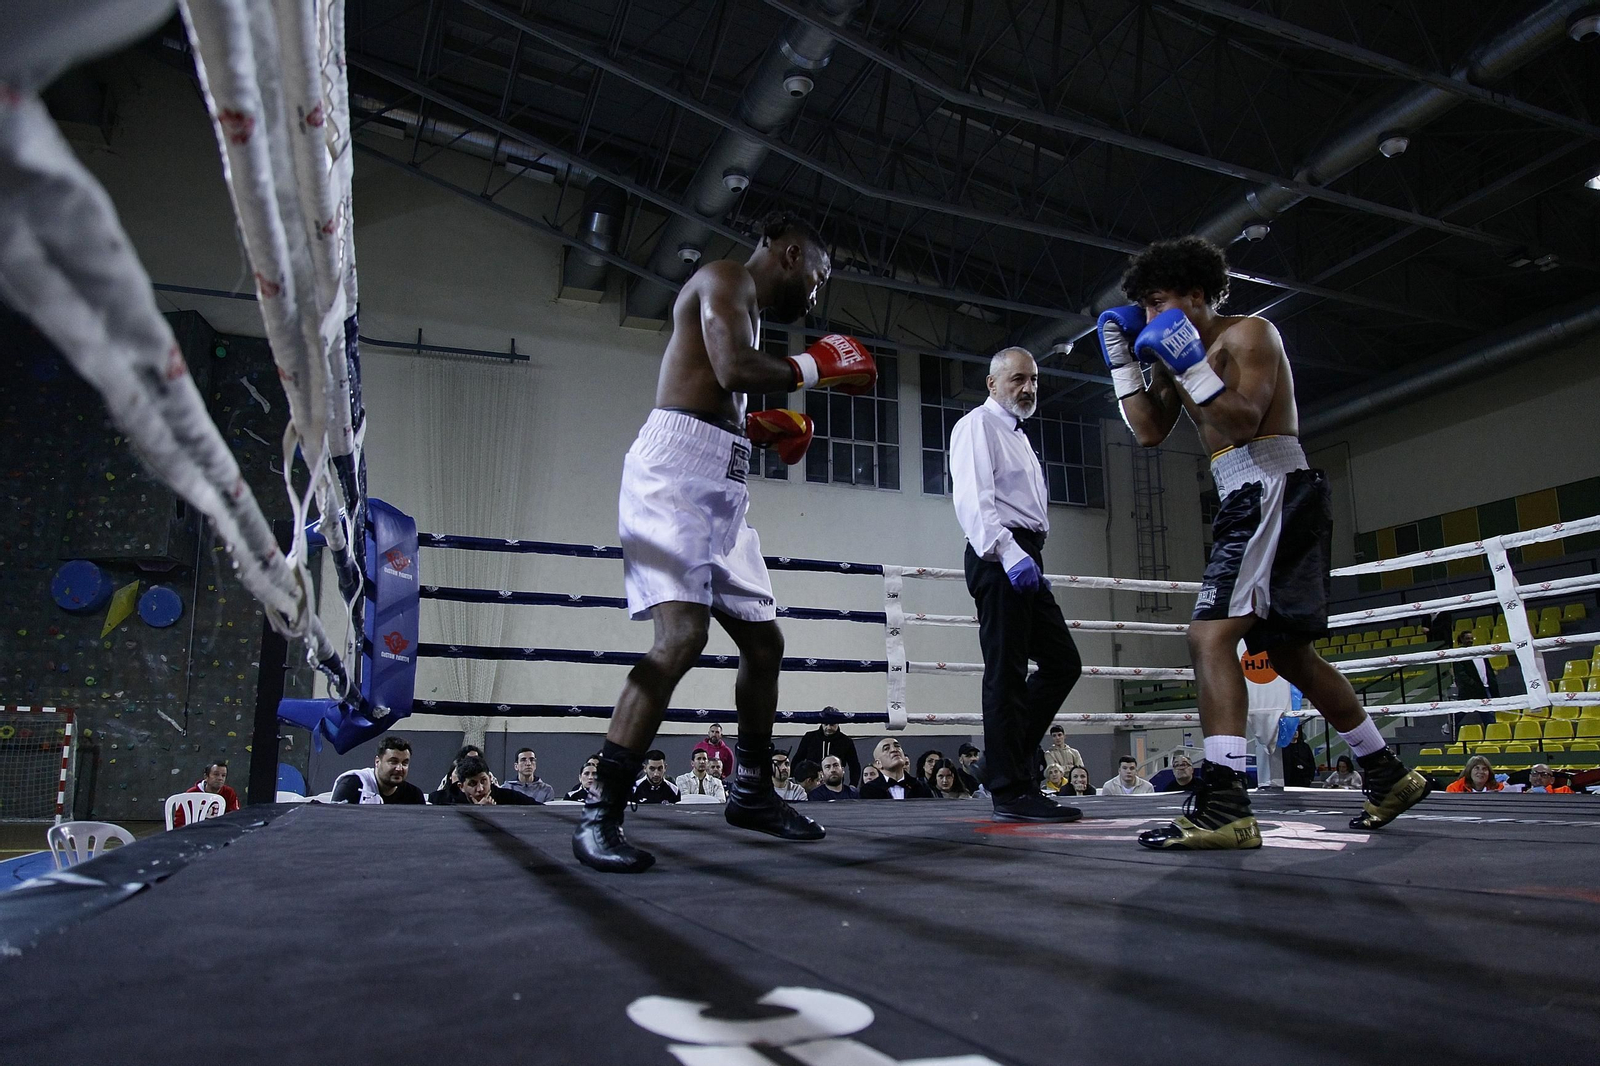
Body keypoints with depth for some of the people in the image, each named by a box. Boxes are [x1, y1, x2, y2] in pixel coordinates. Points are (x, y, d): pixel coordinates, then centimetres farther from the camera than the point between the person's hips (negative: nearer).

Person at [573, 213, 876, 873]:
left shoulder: (746, 309, 28)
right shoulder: (725, 277, -1)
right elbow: (735, 371, -20)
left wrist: (763, 427, 17)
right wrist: (812, 368, -4)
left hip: (720, 491, 10)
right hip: (678, 473, -10)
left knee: (764, 642, 12)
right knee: (682, 637, -24)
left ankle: (751, 791, 27)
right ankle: (600, 816, -19)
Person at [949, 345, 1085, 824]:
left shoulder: (1018, 437, 27)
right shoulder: (978, 425, -3)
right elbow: (973, 498, -17)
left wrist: (1026, 554, 18)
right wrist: (1008, 552, -28)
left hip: (1024, 559, 10)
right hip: (999, 556, -10)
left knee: (1062, 663, 8)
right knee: (1006, 673, -10)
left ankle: (1004, 761, 11)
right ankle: (1010, 791, -6)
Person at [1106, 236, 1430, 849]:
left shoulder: (1249, 333, -3)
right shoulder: (1182, 353, 20)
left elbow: (1244, 419, -16)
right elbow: (1150, 432, 11)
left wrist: (1190, 365, -20)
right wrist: (1123, 359, 9)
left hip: (1271, 488, -10)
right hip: (1244, 499, 10)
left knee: (1210, 635, -23)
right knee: (1288, 652, 16)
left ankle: (1223, 806, -29)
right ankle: (1388, 775, 30)